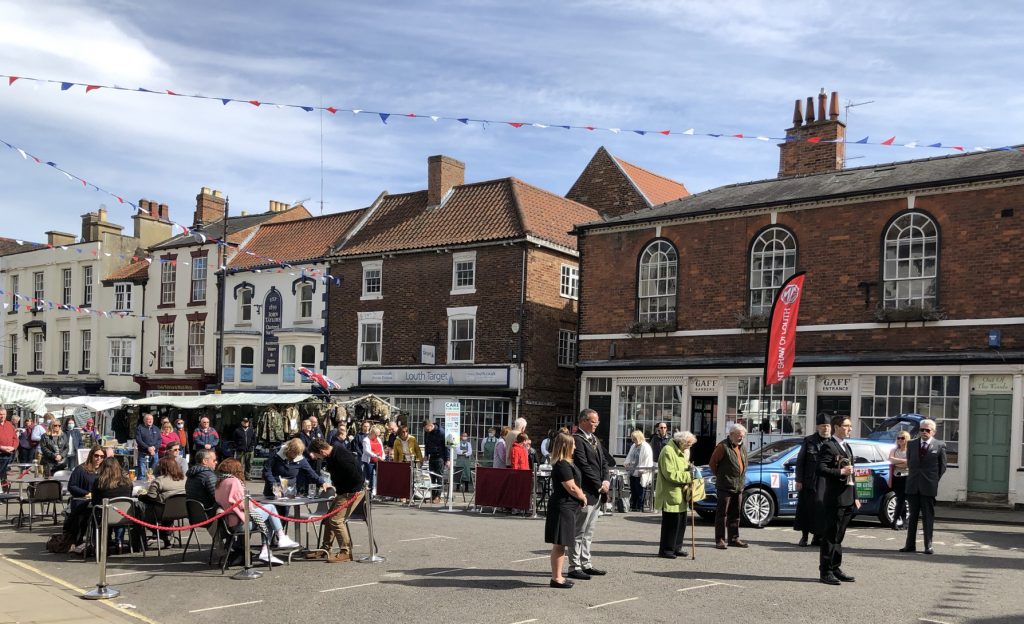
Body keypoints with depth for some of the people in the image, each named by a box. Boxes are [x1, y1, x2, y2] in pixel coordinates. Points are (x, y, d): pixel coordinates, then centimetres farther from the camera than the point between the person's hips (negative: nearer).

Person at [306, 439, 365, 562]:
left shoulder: (341, 457, -28)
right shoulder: (332, 456, 4)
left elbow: (356, 475, -28)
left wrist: (355, 491, -19)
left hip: (353, 492, -10)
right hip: (343, 492, 10)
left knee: (336, 520, -14)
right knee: (329, 518, 13)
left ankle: (346, 552, -7)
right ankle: (325, 549, 25)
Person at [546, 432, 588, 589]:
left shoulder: (565, 464, 15)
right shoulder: (562, 465, -18)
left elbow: (575, 486, 21)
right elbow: (572, 488, -19)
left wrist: (581, 495, 5)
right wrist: (583, 498, -3)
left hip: (567, 507, 10)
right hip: (563, 507, -10)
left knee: (560, 545, 14)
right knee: (559, 545, -4)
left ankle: (557, 576, 21)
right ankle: (556, 578, 1)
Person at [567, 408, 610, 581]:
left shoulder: (595, 439, 15)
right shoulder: (577, 440, -15)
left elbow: (603, 462, 16)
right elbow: (584, 466, -19)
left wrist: (606, 481, 0)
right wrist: (599, 485, -13)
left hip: (596, 493, 9)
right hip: (585, 492, -9)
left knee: (588, 532, 16)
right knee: (579, 532, -2)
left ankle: (585, 565, 24)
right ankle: (574, 567, 5)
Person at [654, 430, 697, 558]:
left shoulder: (682, 452, 18)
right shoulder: (668, 451, -15)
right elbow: (670, 474, -21)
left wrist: (690, 469, 6)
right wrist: (688, 476, -20)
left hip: (681, 494, 10)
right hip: (670, 494, -10)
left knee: (681, 522, 13)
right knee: (671, 523, -6)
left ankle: (676, 548, 23)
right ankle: (666, 549, 1)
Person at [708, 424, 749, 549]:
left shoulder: (743, 448, 13)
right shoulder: (723, 446, -11)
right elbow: (712, 463, -7)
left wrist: (742, 478, 17)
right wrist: (719, 476, 1)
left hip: (739, 487, 7)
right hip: (725, 486, -7)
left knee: (735, 514, 12)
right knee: (722, 513, -3)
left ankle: (734, 538, 20)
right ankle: (720, 540, -1)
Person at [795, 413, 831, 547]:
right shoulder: (809, 441, 6)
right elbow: (800, 461, 5)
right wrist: (798, 480, -1)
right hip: (808, 484, 0)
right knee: (806, 509, 4)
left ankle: (817, 537, 15)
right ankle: (804, 536, 15)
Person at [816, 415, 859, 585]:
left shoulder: (847, 447, 19)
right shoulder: (828, 446, -9)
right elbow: (821, 469, -18)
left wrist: (855, 496, 19)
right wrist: (840, 472, -22)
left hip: (847, 499, 8)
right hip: (834, 499, -8)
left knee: (838, 536, 14)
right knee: (830, 536, -4)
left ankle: (835, 568, 21)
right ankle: (825, 572, 1)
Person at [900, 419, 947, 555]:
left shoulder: (940, 445, -1)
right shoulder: (911, 444, 9)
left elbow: (942, 466, 4)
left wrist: (935, 481, 1)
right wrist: (912, 477, 9)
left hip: (929, 487, -3)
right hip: (913, 486, 3)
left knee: (928, 517, 3)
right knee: (913, 516, 8)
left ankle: (928, 546, 9)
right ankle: (910, 544, 12)